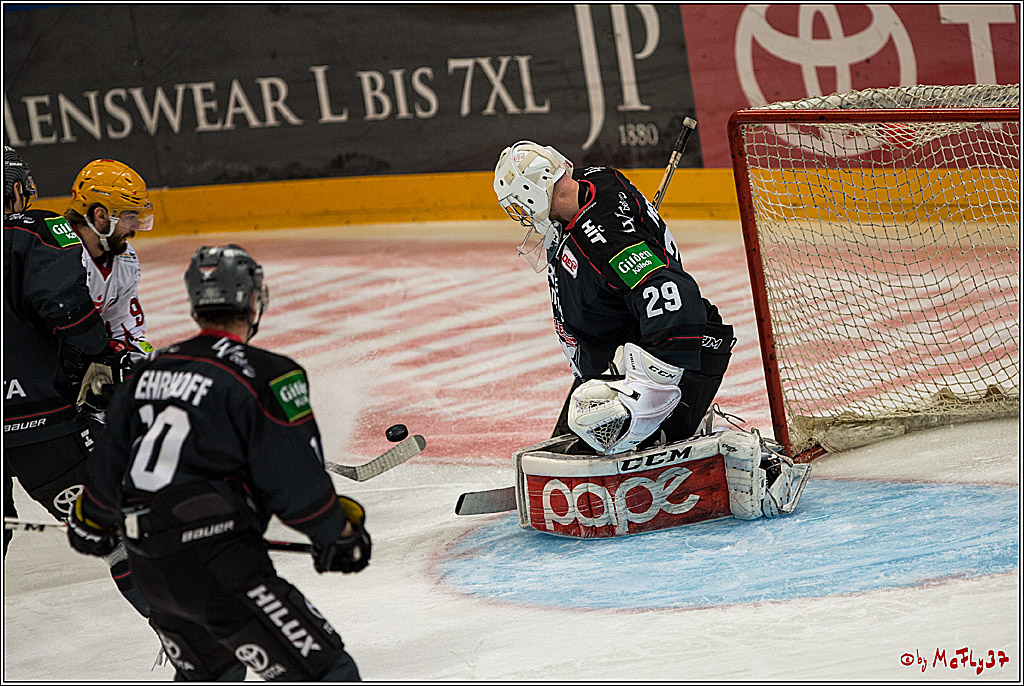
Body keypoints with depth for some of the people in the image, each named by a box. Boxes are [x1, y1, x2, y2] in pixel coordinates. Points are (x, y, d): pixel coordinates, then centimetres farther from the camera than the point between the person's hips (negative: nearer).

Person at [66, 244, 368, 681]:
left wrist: (89, 523, 39)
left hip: (148, 570, 8)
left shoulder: (148, 371, 12)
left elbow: (109, 464, 22)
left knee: (211, 672, 30)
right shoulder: (266, 376, -10)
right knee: (326, 673, -8)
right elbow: (297, 483, -12)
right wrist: (340, 531, 4)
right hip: (220, 564, -8)